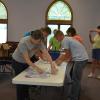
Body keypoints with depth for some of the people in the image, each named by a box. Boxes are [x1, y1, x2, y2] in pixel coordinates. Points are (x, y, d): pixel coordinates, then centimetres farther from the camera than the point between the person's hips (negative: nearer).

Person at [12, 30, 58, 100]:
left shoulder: (39, 42, -22)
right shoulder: (23, 43, -37)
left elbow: (46, 53, -28)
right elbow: (26, 59, -36)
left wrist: (53, 66, -39)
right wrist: (37, 68, -45)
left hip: (26, 62, 5)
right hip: (18, 62, -5)